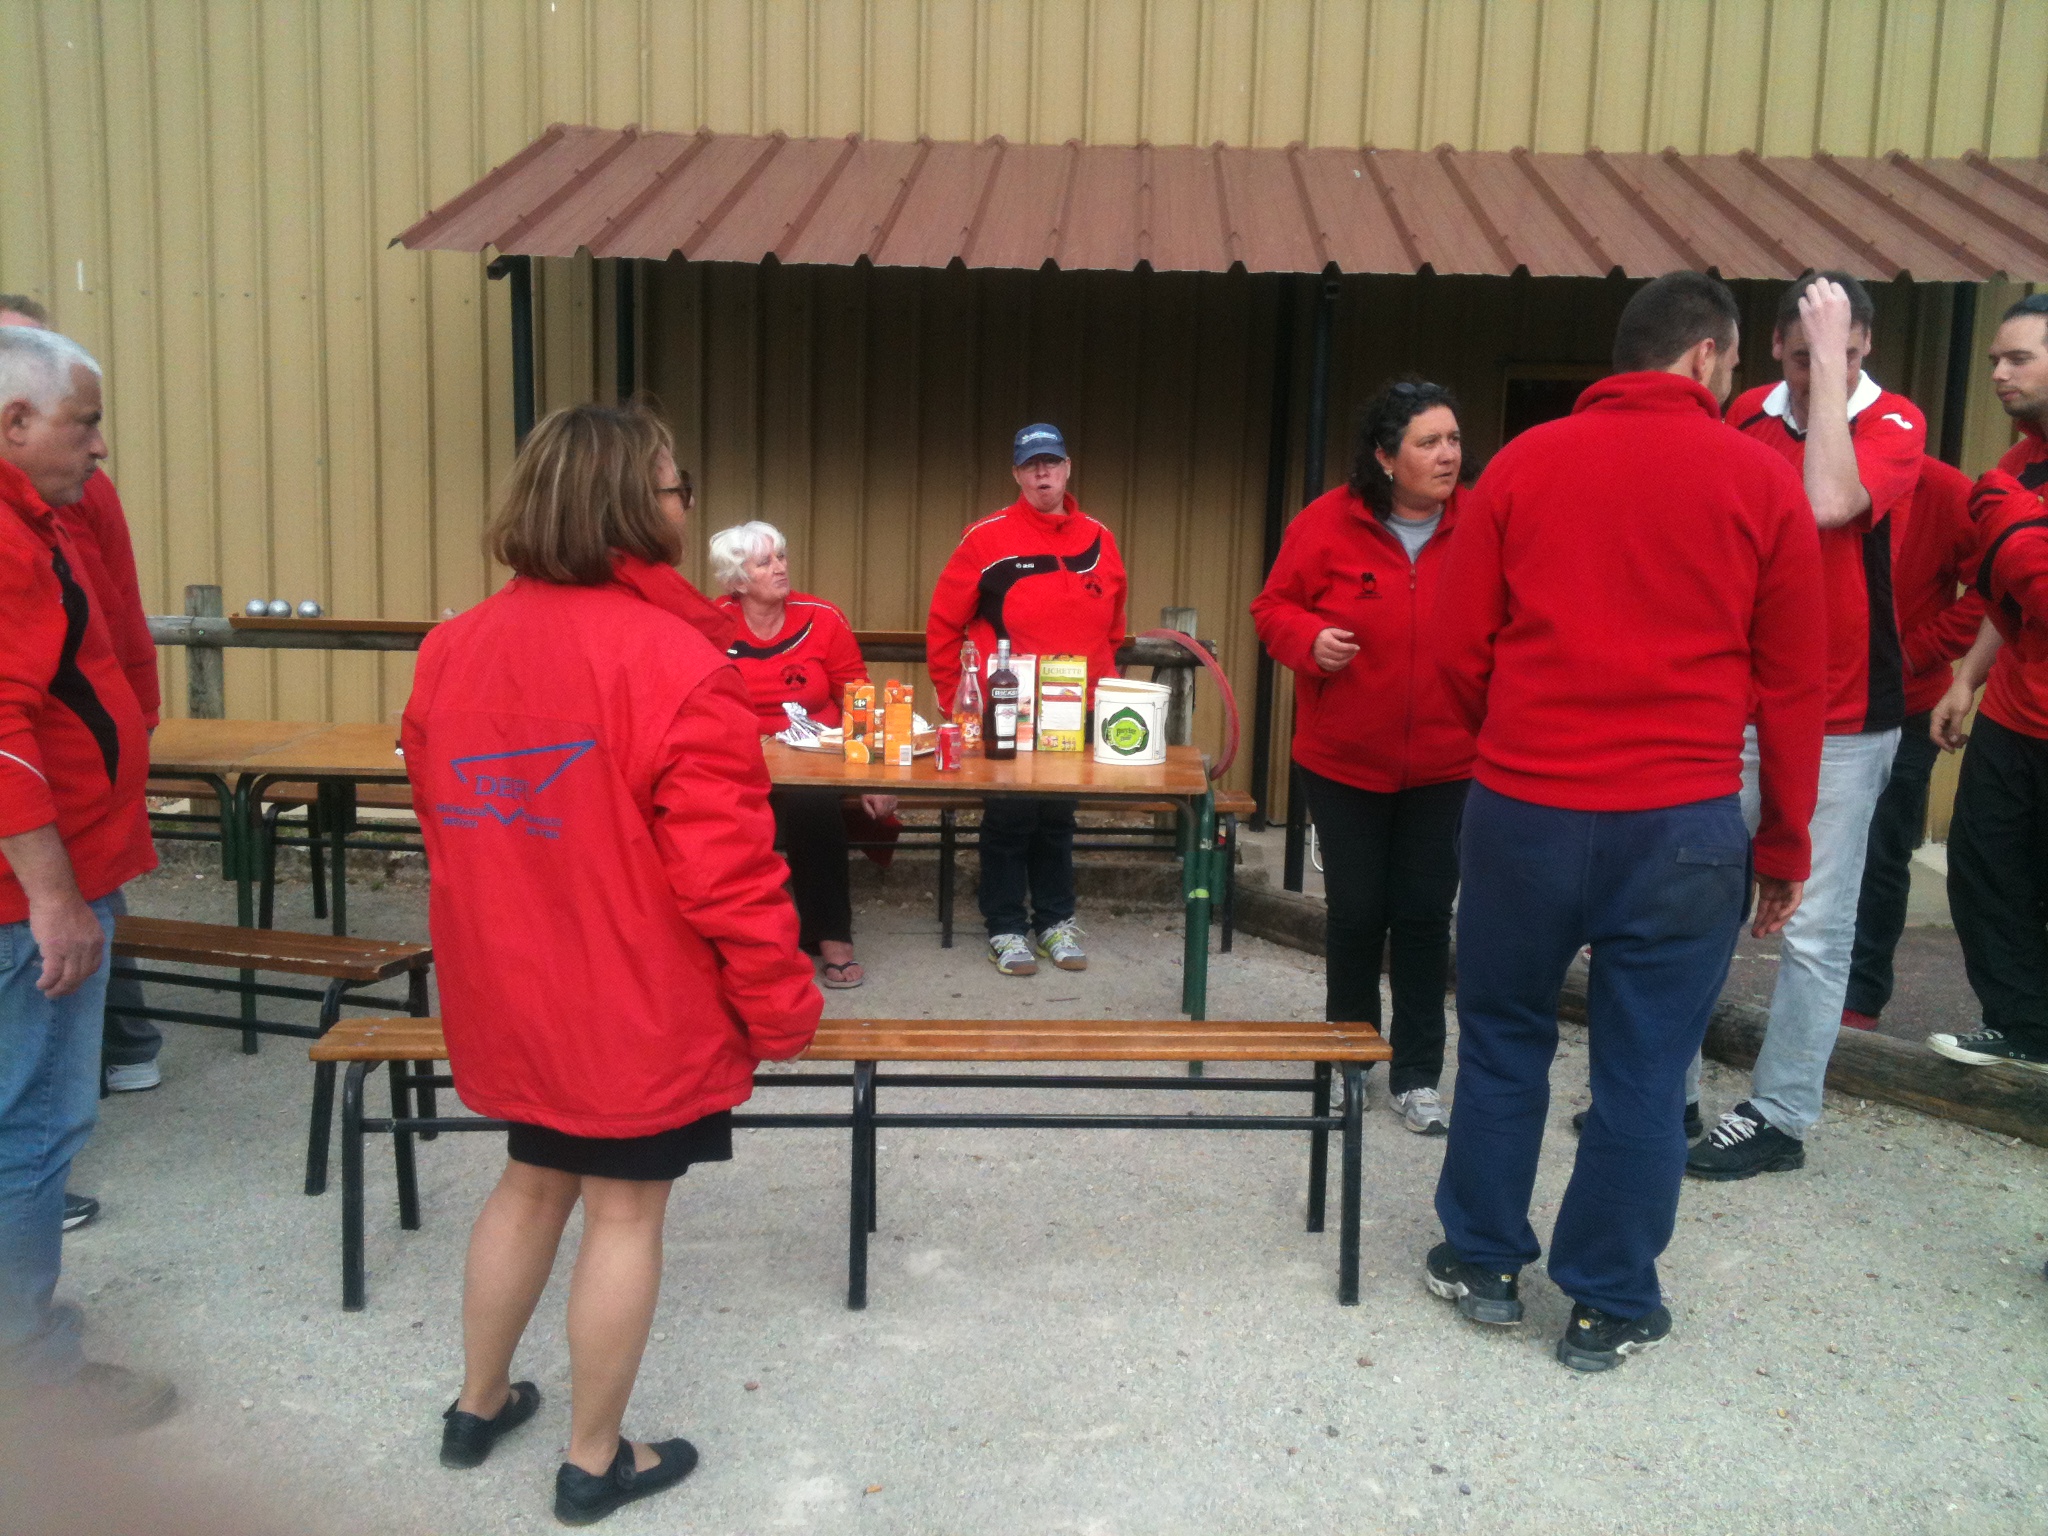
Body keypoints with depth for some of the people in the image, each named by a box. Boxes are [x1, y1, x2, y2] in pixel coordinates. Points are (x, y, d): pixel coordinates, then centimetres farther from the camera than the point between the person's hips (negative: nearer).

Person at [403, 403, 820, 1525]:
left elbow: (452, 823, 11)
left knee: (532, 1182, 25)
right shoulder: (670, 658, -22)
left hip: (510, 997, 7)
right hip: (639, 1006, -6)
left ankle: (479, 1404, 40)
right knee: (626, 1214, 9)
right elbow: (724, 867, -22)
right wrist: (781, 1006, -10)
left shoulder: (454, 648, 0)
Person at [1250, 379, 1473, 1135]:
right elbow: (1273, 609, 0)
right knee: (1356, 912, 9)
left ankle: (1417, 1077, 17)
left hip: (1444, 765, 1)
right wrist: (1310, 640, -20)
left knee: (1425, 915, 4)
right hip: (1344, 761, 0)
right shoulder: (1328, 523, -8)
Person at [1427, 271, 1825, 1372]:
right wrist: (1784, 846, 11)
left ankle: (1482, 1262, 29)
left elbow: (1459, 649, 4)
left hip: (1520, 807, 1)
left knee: (1503, 1039, 17)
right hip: (1683, 823, -1)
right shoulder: (1761, 480, 1)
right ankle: (1610, 1306, 21)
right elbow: (1793, 685, 3)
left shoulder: (1524, 464, 4)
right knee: (1643, 1066, 9)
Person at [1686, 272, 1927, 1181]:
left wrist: (1831, 365, -24)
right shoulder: (1747, 416, 3)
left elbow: (1831, 504, -29)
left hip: (1843, 721, -4)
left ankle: (1780, 1118, 14)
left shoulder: (1894, 423, -8)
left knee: (1814, 928, 2)